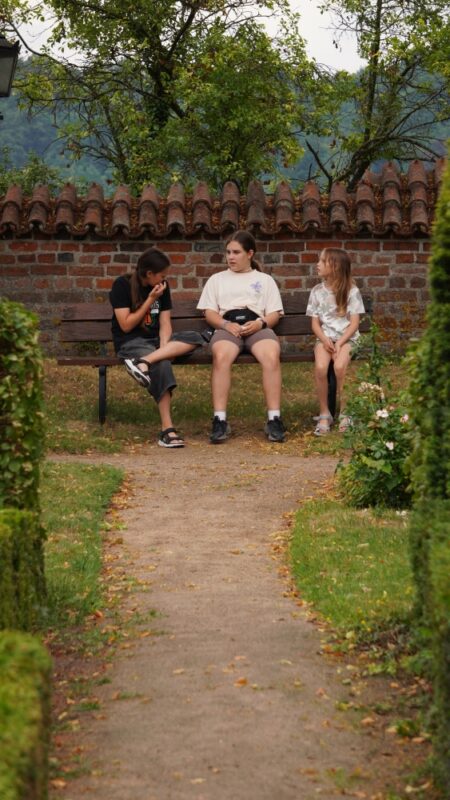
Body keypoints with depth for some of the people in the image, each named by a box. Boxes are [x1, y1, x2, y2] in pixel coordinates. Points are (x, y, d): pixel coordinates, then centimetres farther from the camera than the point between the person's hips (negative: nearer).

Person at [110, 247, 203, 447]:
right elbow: (126, 325, -12)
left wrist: (164, 347, -18)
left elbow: (165, 323, 1)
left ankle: (143, 362, -41)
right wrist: (150, 300, -13)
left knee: (194, 338, -23)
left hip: (156, 340, 6)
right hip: (130, 342, -6)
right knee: (161, 365, -36)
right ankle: (167, 429, -41)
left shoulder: (162, 287, 7)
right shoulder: (122, 285, -9)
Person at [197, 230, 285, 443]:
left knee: (272, 356, -36)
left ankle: (274, 419, -36)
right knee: (221, 357, -37)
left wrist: (260, 323, -8)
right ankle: (220, 420, -40)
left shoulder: (265, 280, 26)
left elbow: (274, 313, 15)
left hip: (257, 326, 0)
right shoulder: (217, 279, 27)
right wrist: (226, 325, -7)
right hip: (227, 326, 0)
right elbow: (210, 313, 15)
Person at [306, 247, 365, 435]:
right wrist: (325, 340, -13)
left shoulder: (351, 291, -1)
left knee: (339, 366, -32)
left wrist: (340, 343, -17)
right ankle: (324, 414, -16)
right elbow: (315, 323, 6)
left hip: (347, 337, -2)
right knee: (320, 367, -29)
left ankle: (345, 413, -16)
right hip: (325, 338, 2)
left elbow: (354, 323, -4)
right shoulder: (317, 291, 8)